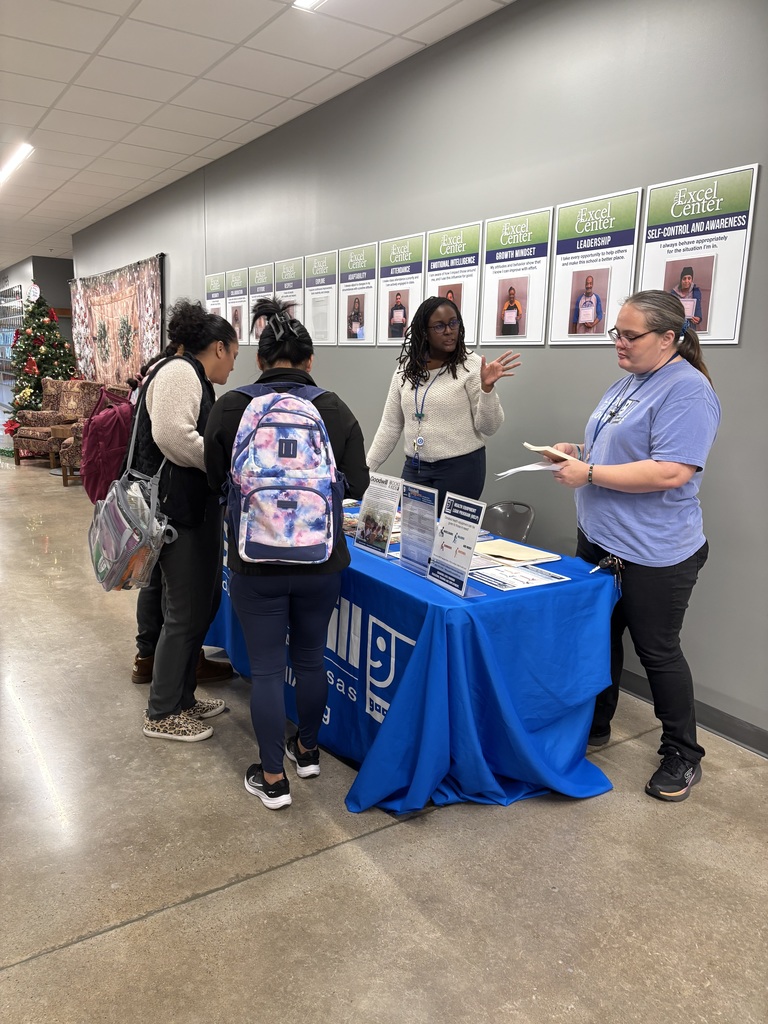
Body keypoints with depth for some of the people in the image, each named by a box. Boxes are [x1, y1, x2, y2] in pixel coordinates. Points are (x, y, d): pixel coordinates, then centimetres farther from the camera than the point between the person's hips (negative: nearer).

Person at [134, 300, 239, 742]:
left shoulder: (195, 378, 18)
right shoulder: (179, 371, -14)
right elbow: (173, 436, -28)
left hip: (199, 508, 11)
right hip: (181, 511, -11)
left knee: (205, 603, 17)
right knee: (187, 613, -1)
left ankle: (183, 697, 31)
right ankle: (162, 714, 15)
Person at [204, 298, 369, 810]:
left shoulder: (231, 407, -8)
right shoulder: (334, 408, -7)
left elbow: (214, 479, 0)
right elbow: (357, 484, -5)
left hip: (257, 559, -1)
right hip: (321, 558, 2)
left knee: (266, 667, 9)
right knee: (311, 656, 20)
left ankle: (272, 778, 19)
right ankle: (308, 750, 38)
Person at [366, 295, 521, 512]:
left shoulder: (472, 366, -7)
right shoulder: (406, 368, 4)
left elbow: (488, 427, -9)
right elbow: (390, 426, 9)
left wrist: (487, 387, -24)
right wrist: (365, 468, 7)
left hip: (461, 468, -4)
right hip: (414, 468, 4)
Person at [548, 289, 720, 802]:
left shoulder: (687, 390, -18)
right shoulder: (629, 383, 11)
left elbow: (671, 472, -27)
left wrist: (589, 473, -23)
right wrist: (579, 451, 3)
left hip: (654, 553, -9)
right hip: (600, 540, 9)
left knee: (657, 649, 4)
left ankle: (683, 756, 24)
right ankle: (595, 725, 35)